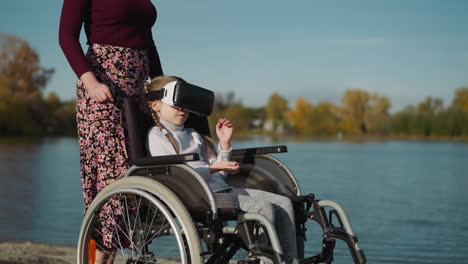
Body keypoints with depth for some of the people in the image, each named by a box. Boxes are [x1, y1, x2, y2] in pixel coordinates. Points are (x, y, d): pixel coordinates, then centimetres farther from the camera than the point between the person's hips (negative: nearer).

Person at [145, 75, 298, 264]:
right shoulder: (156, 135, 3)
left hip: (221, 188, 8)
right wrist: (212, 168, -15)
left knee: (283, 202, -5)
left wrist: (224, 143, 13)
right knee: (263, 208, -25)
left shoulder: (193, 135, 27)